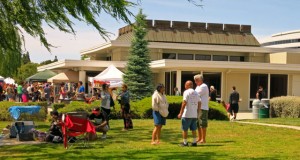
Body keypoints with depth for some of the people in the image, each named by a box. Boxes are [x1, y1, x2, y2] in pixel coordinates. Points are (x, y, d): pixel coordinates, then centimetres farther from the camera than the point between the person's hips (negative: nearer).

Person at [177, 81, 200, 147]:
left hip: (187, 115, -6)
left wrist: (181, 113, -12)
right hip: (194, 115, 6)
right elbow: (199, 103, 12)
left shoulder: (186, 92, -9)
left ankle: (185, 143, 5)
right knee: (194, 129, 13)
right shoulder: (196, 93, 11)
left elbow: (184, 103, -15)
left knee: (184, 129, 3)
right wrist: (197, 112, 20)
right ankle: (194, 142, 14)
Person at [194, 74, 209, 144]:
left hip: (203, 108, -10)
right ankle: (199, 138, 20)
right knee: (198, 124, 13)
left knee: (202, 124, -6)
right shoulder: (198, 87, 19)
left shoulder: (203, 86, -11)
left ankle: (203, 139, -2)